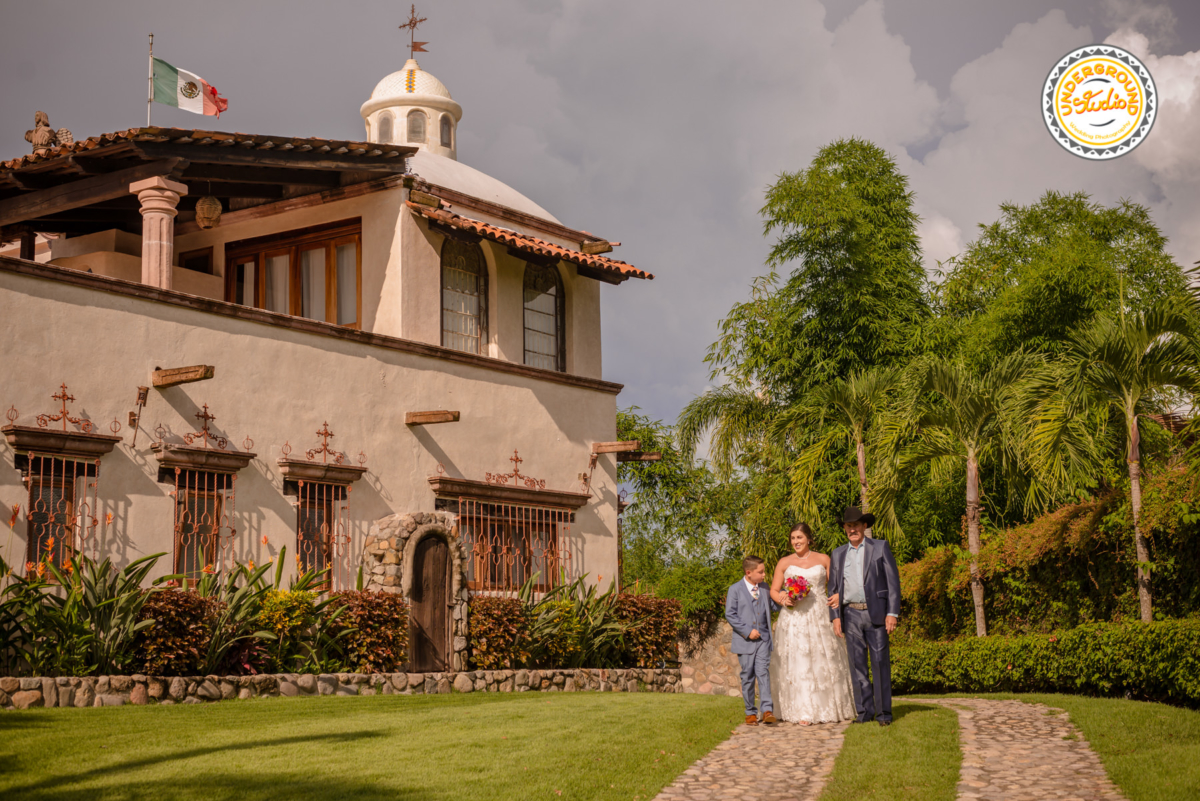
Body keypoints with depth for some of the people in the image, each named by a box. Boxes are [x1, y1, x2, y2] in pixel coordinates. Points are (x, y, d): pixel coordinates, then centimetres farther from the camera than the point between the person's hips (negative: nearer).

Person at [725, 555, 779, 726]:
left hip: (763, 639, 2)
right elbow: (730, 614, -7)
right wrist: (747, 631, -13)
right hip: (745, 641, -2)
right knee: (748, 676, 4)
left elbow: (774, 606, 18)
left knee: (763, 672, -9)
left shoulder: (765, 588, 10)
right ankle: (750, 712, 12)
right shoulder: (735, 590, -4)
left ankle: (767, 710, -12)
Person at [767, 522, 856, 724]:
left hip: (820, 617, 1)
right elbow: (774, 591, 7)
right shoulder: (784, 563, 7)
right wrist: (784, 600, -13)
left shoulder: (823, 560, 8)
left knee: (824, 662, 3)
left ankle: (829, 710, 13)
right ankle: (803, 713, -3)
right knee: (798, 663, -4)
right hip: (794, 618, 0)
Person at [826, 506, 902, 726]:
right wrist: (835, 616, 4)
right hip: (851, 615, 3)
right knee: (857, 664, 3)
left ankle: (884, 713, 1)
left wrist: (892, 613, -9)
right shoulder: (838, 554, 14)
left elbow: (893, 581, -1)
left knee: (880, 662, -4)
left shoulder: (880, 547, 4)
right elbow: (833, 588, 15)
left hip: (876, 613, -3)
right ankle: (864, 711, 9)